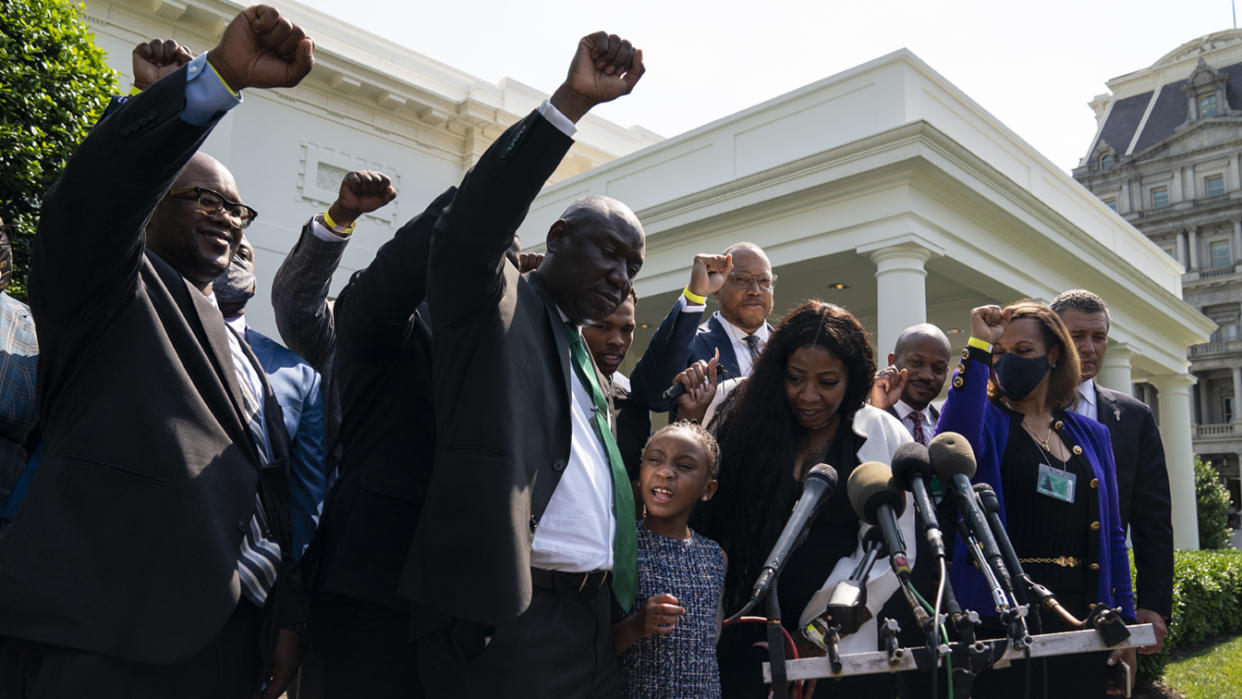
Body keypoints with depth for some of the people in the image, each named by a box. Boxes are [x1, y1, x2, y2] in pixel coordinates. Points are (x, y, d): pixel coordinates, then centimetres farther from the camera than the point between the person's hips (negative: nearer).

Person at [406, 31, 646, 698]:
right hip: (503, 617, -7)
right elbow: (470, 228, -22)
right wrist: (571, 100, -25)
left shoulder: (585, 358, 21)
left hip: (595, 621, 8)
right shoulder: (495, 306, -1)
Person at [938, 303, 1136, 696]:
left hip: (1080, 619, 4)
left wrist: (1124, 621, 9)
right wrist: (979, 347, -21)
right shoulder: (988, 420, 0)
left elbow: (1111, 536, 15)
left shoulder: (1091, 435, 13)